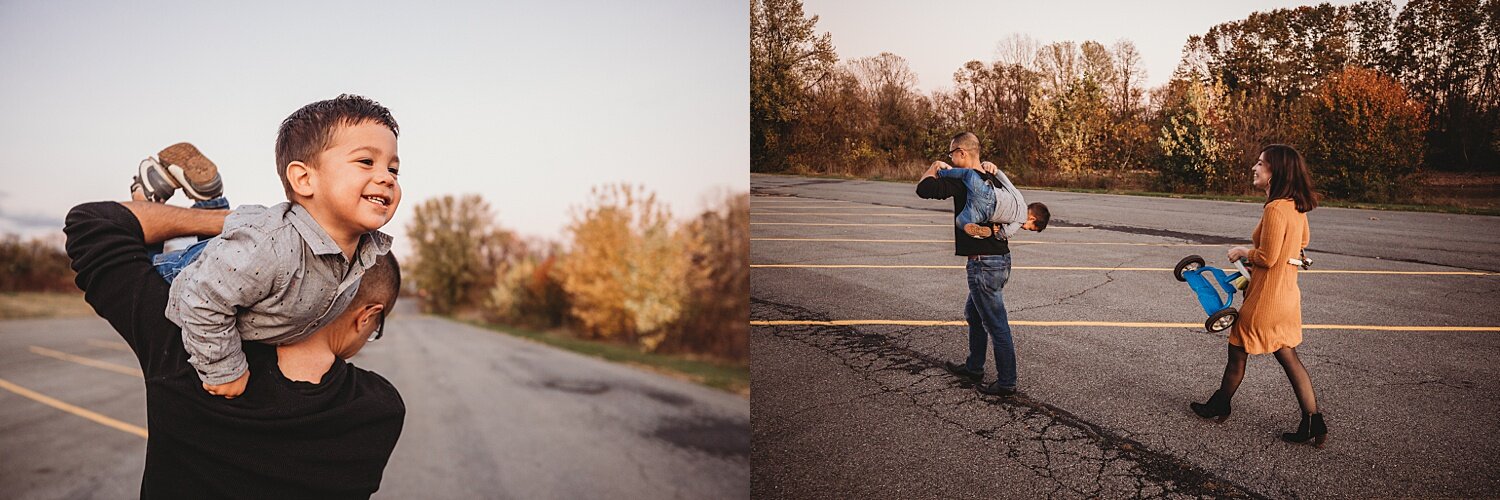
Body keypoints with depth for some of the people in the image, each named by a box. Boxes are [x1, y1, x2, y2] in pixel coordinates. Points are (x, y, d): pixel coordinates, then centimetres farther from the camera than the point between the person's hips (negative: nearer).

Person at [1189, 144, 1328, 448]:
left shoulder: (1275, 209, -24)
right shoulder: (1297, 207, 6)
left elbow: (1267, 257, -24)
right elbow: (1303, 241, 24)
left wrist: (1244, 252, -6)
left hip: (1266, 299, -9)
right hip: (1287, 295, 9)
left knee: (1237, 352, 11)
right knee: (1288, 357, 14)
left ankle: (1219, 406, 29)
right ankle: (1313, 423, 14)